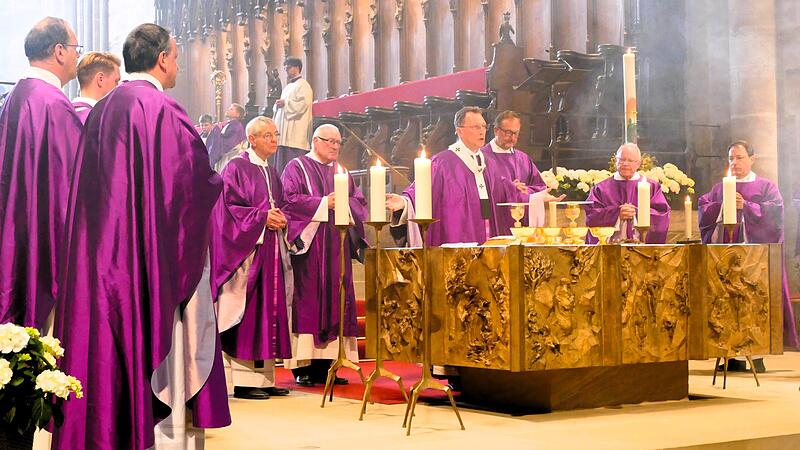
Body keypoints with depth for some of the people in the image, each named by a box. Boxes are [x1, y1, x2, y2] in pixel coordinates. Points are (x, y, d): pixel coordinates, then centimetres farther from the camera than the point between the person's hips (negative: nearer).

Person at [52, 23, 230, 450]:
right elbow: (197, 180, -15)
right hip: (155, 253, -8)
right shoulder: (162, 110, -12)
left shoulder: (100, 110, 12)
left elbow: (87, 186, 17)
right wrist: (215, 183, 6)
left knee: (108, 336, 10)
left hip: (100, 253, 8)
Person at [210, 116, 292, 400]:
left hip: (270, 249, 8)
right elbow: (230, 207, -12)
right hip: (246, 249, -8)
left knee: (269, 309, 6)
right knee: (247, 312, -8)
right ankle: (244, 380, -6)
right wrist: (262, 217, -17)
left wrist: (280, 219, 0)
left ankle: (265, 377, 10)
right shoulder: (236, 168, -4)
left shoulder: (272, 174, 19)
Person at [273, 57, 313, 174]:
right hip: (284, 131, 10)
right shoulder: (288, 87, 23)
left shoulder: (303, 85, -5)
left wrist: (285, 103, -12)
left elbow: (303, 104, -17)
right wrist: (278, 104, 7)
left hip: (295, 132, -10)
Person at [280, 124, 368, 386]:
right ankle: (303, 368, -8)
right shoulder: (297, 168, 3)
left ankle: (325, 365, 5)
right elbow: (290, 200, -10)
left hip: (338, 248, 6)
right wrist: (324, 204, -14)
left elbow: (359, 202, 14)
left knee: (335, 300, 2)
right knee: (308, 301, -9)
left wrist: (345, 204, -8)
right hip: (308, 246, -6)